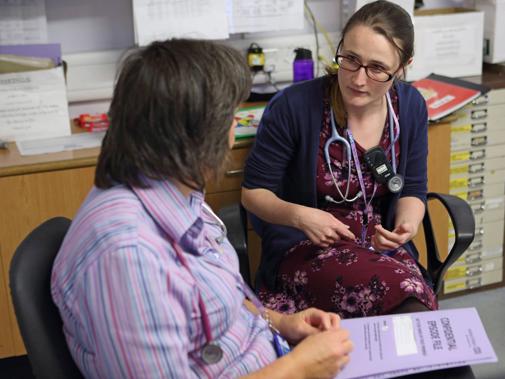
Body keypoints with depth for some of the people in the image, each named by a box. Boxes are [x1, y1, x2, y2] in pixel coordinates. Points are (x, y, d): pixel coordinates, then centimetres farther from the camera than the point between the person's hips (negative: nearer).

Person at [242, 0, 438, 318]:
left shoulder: (410, 106, -1)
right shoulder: (292, 107, -16)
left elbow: (412, 191, 8)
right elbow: (254, 191, -6)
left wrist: (406, 226, -15)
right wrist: (299, 216, -26)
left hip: (380, 245, 4)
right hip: (303, 248, -4)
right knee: (409, 294, -31)